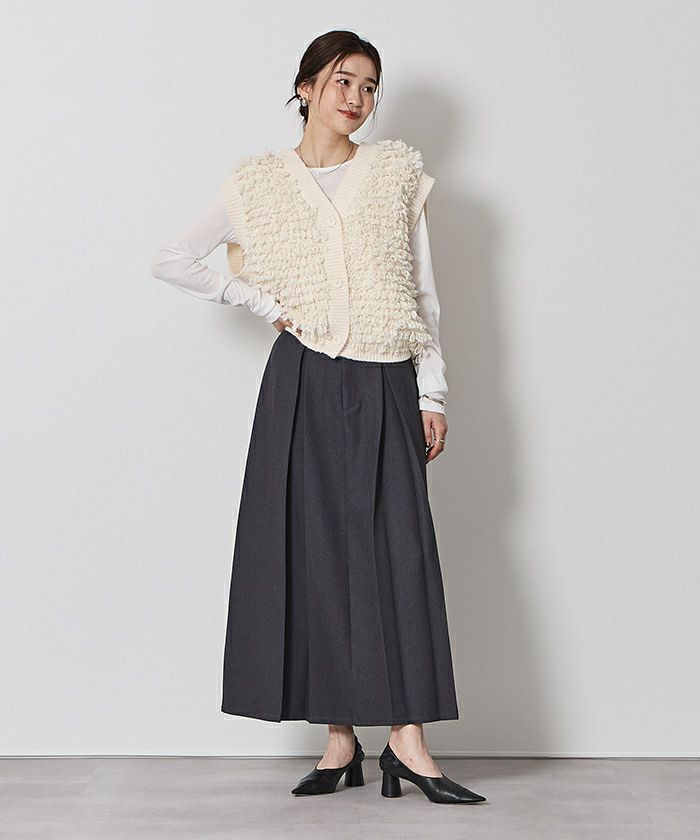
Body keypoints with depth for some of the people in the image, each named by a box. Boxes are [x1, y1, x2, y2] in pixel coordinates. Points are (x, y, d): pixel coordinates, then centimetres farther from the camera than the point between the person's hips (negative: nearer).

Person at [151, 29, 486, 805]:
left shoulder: (398, 172, 10)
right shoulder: (259, 182, 9)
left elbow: (424, 292, 8)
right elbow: (172, 262, 12)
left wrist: (432, 394, 2)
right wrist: (266, 304, 3)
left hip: (386, 386, 0)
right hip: (304, 384, 0)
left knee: (397, 547, -7)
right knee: (314, 549, 0)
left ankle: (406, 738, -3)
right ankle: (340, 739, 8)